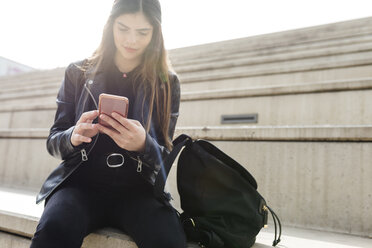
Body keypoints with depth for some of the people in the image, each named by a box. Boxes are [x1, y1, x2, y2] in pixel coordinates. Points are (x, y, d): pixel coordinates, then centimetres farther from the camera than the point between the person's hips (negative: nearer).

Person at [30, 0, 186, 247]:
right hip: (81, 182, 0)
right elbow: (53, 141, 9)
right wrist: (74, 137, -16)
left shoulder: (167, 83, 5)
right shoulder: (79, 72, 6)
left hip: (137, 189, 1)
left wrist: (143, 145, -20)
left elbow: (164, 158, 4)